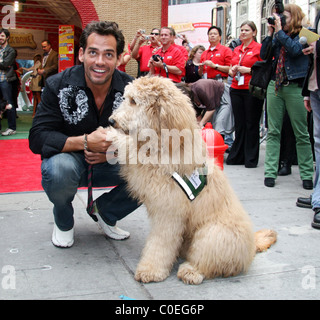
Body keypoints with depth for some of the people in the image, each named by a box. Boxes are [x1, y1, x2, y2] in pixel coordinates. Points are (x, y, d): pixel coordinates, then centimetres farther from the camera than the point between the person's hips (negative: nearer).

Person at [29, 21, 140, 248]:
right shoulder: (59, 85, -16)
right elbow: (38, 138, -20)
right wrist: (86, 142, -34)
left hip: (110, 163, 3)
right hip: (70, 159, -2)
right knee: (58, 169, -38)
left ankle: (104, 211, 9)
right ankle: (64, 221, 0)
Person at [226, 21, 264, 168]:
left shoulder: (259, 48, -1)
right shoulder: (236, 49, 16)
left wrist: (248, 70, -13)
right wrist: (233, 70, 2)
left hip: (252, 90, -5)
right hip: (236, 89, 5)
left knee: (252, 124, 0)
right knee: (239, 124, 9)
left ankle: (251, 158, 8)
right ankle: (237, 156, 17)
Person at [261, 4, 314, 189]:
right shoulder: (278, 36, 12)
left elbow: (295, 50, -18)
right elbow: (264, 55, 6)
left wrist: (279, 31, -12)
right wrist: (270, 33, -1)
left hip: (295, 88, -4)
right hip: (275, 86, 4)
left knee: (301, 133, 2)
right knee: (273, 132, 3)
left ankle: (307, 174, 12)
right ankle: (271, 172, 8)